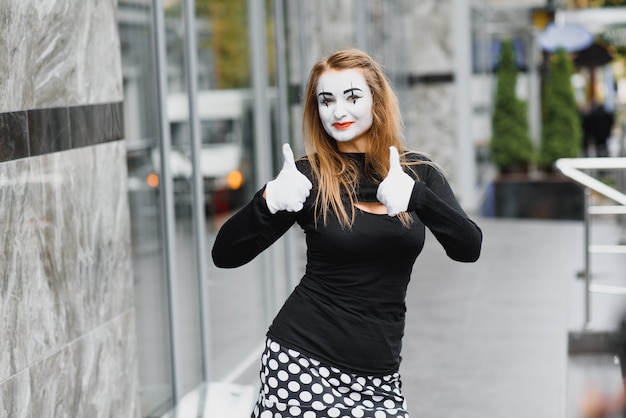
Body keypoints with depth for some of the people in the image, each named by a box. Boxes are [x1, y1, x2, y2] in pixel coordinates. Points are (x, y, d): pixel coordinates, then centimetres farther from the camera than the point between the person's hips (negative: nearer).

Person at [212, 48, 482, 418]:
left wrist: (415, 196, -27)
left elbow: (469, 248, -10)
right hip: (303, 363, -2)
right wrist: (269, 201, -24)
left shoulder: (418, 173, 5)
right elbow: (225, 256, -6)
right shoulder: (308, 176, -2)